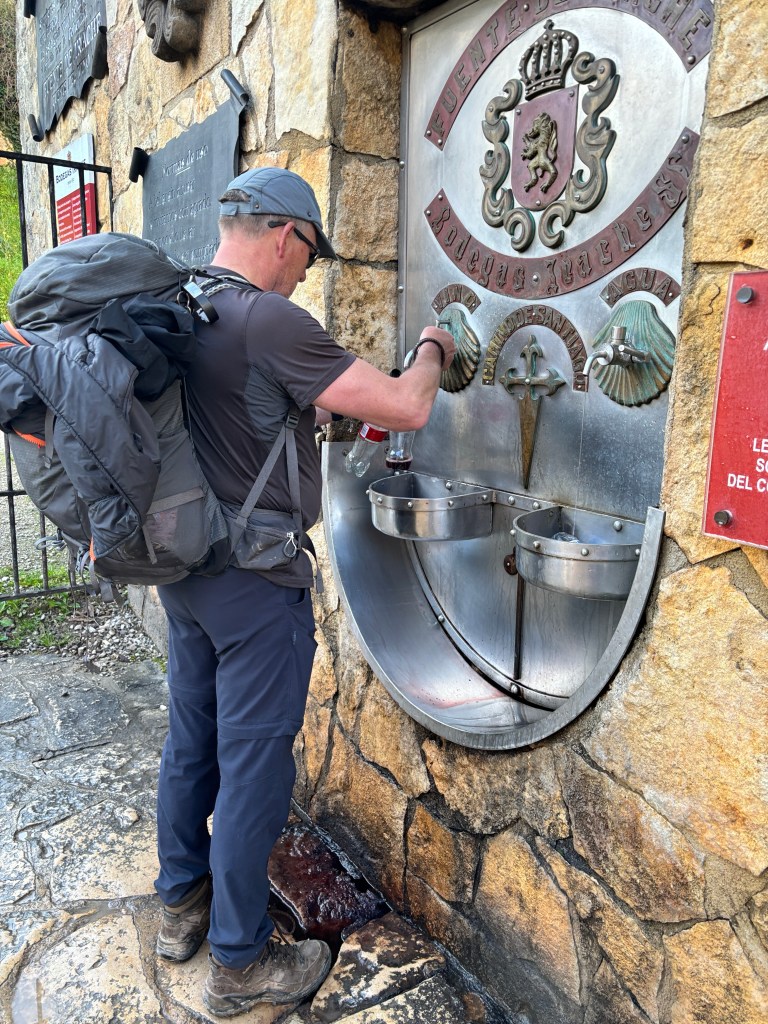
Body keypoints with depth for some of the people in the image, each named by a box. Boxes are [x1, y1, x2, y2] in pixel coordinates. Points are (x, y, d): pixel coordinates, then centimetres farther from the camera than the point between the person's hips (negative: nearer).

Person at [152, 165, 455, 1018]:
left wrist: (308, 410, 15)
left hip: (183, 568, 9)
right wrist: (431, 352, 0)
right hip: (254, 586, -9)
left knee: (191, 740, 21)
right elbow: (406, 410, -19)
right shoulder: (267, 321, -20)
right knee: (253, 765, 5)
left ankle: (181, 902, 41)